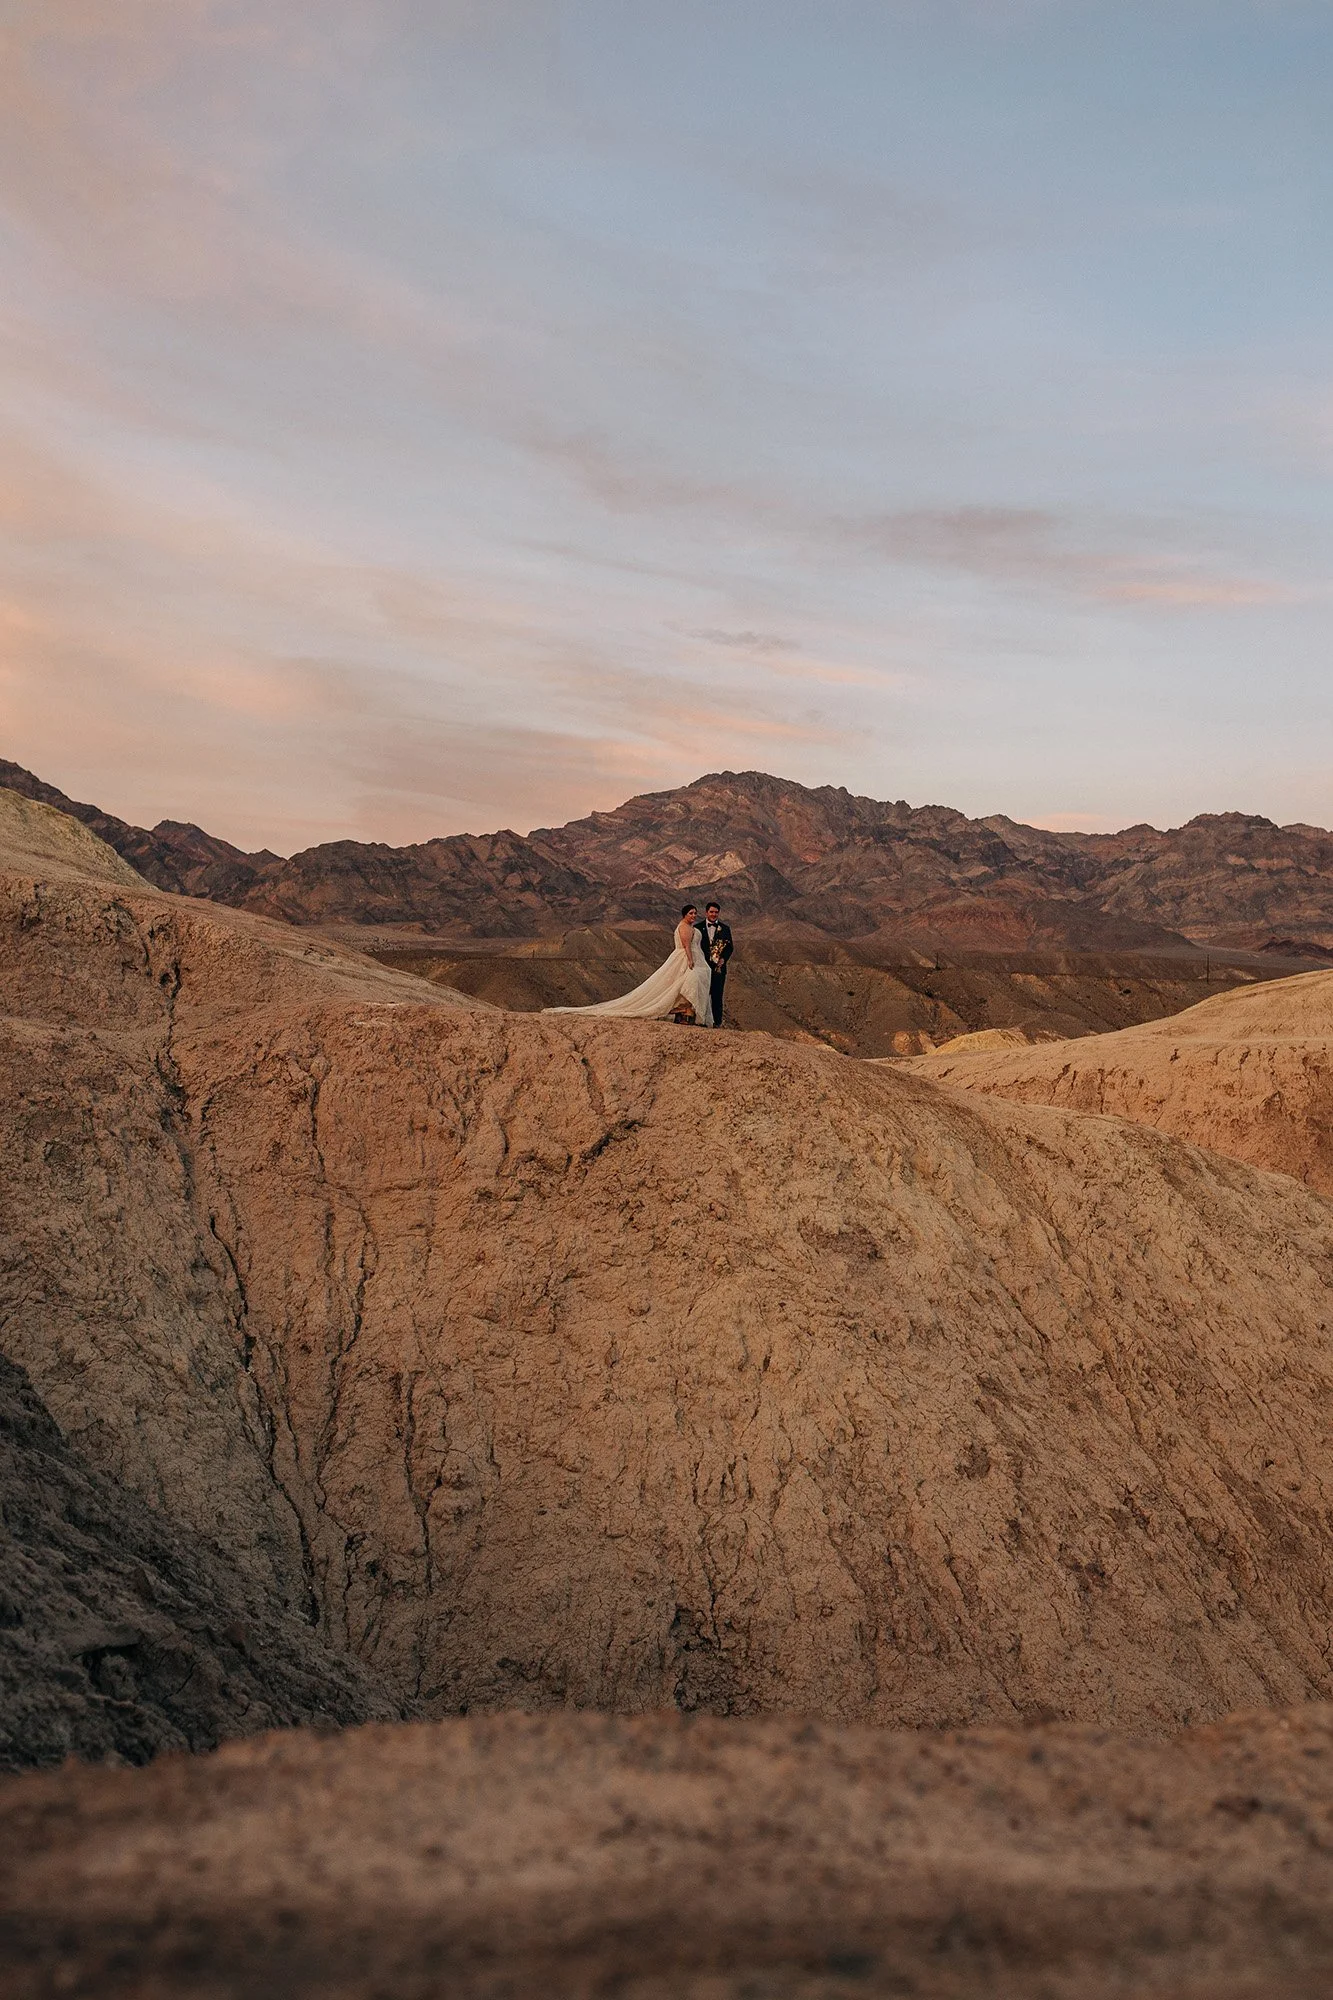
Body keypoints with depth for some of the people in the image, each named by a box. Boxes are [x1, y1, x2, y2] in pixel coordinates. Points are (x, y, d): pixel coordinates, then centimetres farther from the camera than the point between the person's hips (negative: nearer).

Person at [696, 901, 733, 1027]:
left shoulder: (725, 929, 12)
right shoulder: (698, 928, 8)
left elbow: (729, 947, 7)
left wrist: (723, 958, -11)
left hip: (718, 967, 1)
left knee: (717, 996, 0)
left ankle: (717, 1022, 3)